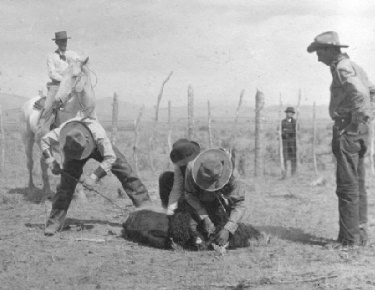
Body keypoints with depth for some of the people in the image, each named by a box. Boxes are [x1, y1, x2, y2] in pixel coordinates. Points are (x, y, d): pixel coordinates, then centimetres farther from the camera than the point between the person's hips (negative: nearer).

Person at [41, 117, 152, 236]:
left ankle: (145, 205, 1)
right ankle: (54, 222, -6)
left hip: (98, 147, -1)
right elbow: (45, 141, -15)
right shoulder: (60, 133, -38)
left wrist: (94, 177, -42)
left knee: (125, 171, -10)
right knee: (67, 181, -15)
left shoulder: (98, 133, -45)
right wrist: (51, 162, -29)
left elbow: (110, 157, -34)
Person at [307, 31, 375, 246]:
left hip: (347, 131, -10)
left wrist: (355, 119, -19)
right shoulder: (355, 67, 17)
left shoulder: (342, 68, -13)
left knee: (347, 187, -7)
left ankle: (350, 238, -4)